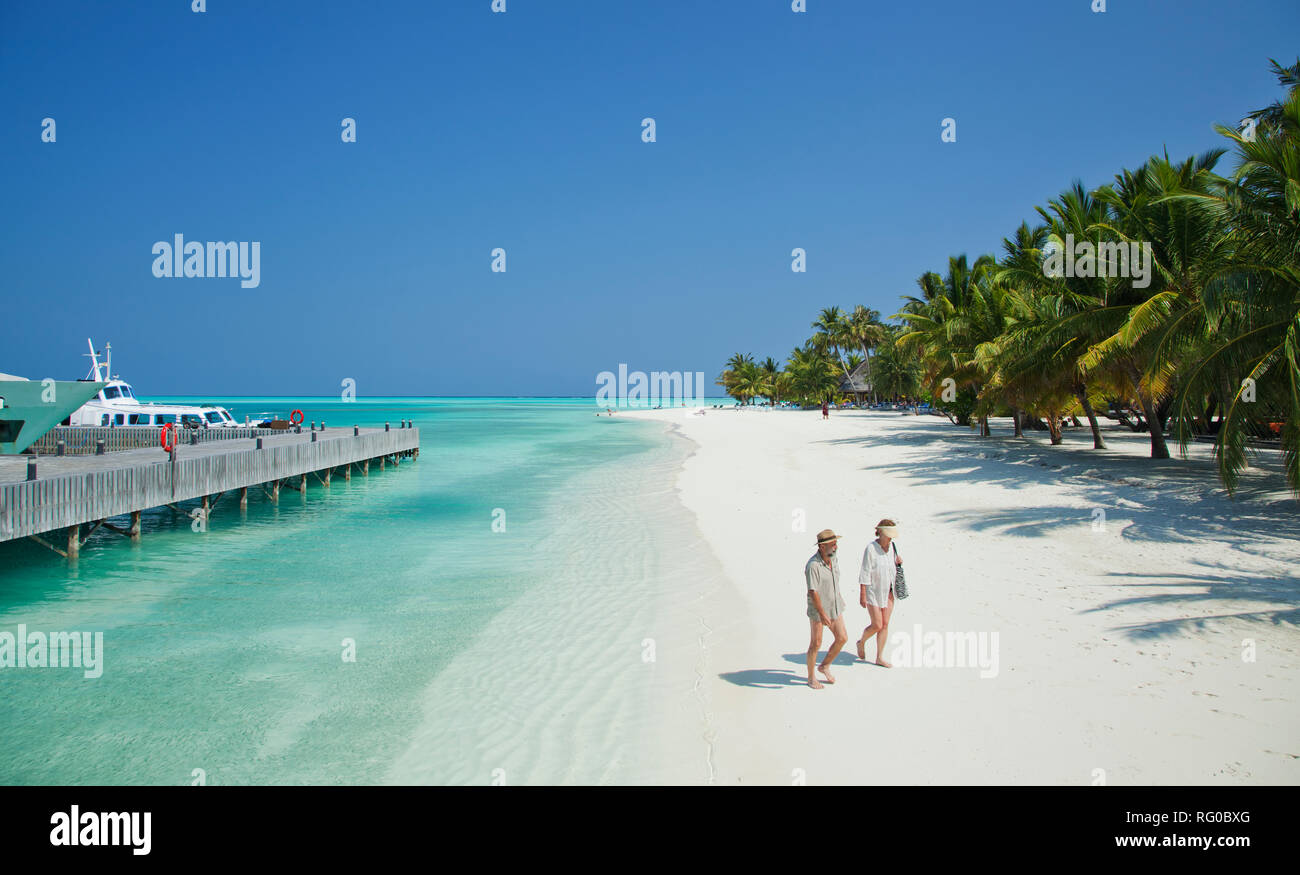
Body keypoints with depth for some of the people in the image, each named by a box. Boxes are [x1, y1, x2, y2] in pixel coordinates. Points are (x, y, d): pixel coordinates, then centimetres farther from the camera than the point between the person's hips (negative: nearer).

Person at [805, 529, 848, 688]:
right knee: (816, 643, 3)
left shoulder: (834, 560, 1)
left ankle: (825, 666, 25)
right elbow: (813, 592, -26)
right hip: (817, 609, -7)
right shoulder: (813, 565, -24)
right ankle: (811, 677, 20)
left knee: (842, 638, 4)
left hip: (835, 607, 7)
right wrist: (822, 614, -29)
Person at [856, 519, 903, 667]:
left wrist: (898, 562, -6)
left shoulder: (891, 546, 1)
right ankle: (861, 642, 27)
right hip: (873, 592, -6)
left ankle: (879, 658, 15)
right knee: (877, 626, -4)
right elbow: (865, 573, -17)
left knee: (885, 625, 5)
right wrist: (863, 595, -18)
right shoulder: (871, 548, -18)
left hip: (888, 592, 6)